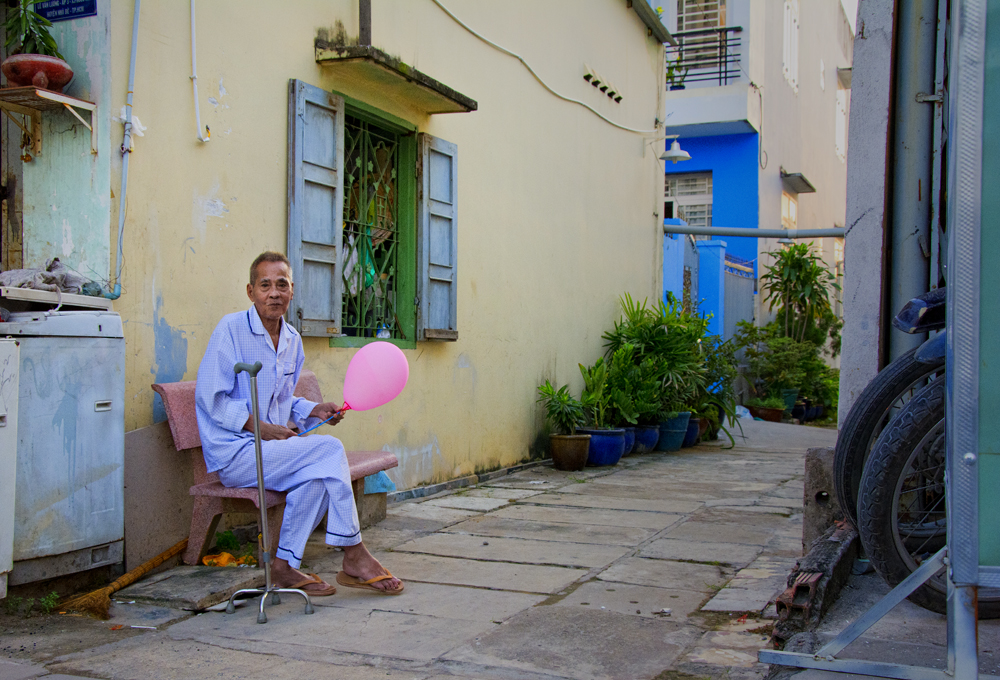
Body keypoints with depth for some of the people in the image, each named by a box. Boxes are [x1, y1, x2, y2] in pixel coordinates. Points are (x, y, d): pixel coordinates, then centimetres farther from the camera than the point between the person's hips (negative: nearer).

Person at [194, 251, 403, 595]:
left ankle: (285, 565, -11)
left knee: (318, 475, -23)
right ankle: (354, 557, -13)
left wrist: (312, 411, 5)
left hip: (271, 449, 7)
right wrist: (260, 426, -20)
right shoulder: (231, 328, -9)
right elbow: (211, 398, -14)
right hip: (233, 453, -7)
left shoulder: (292, 340, 13)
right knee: (329, 449, -22)